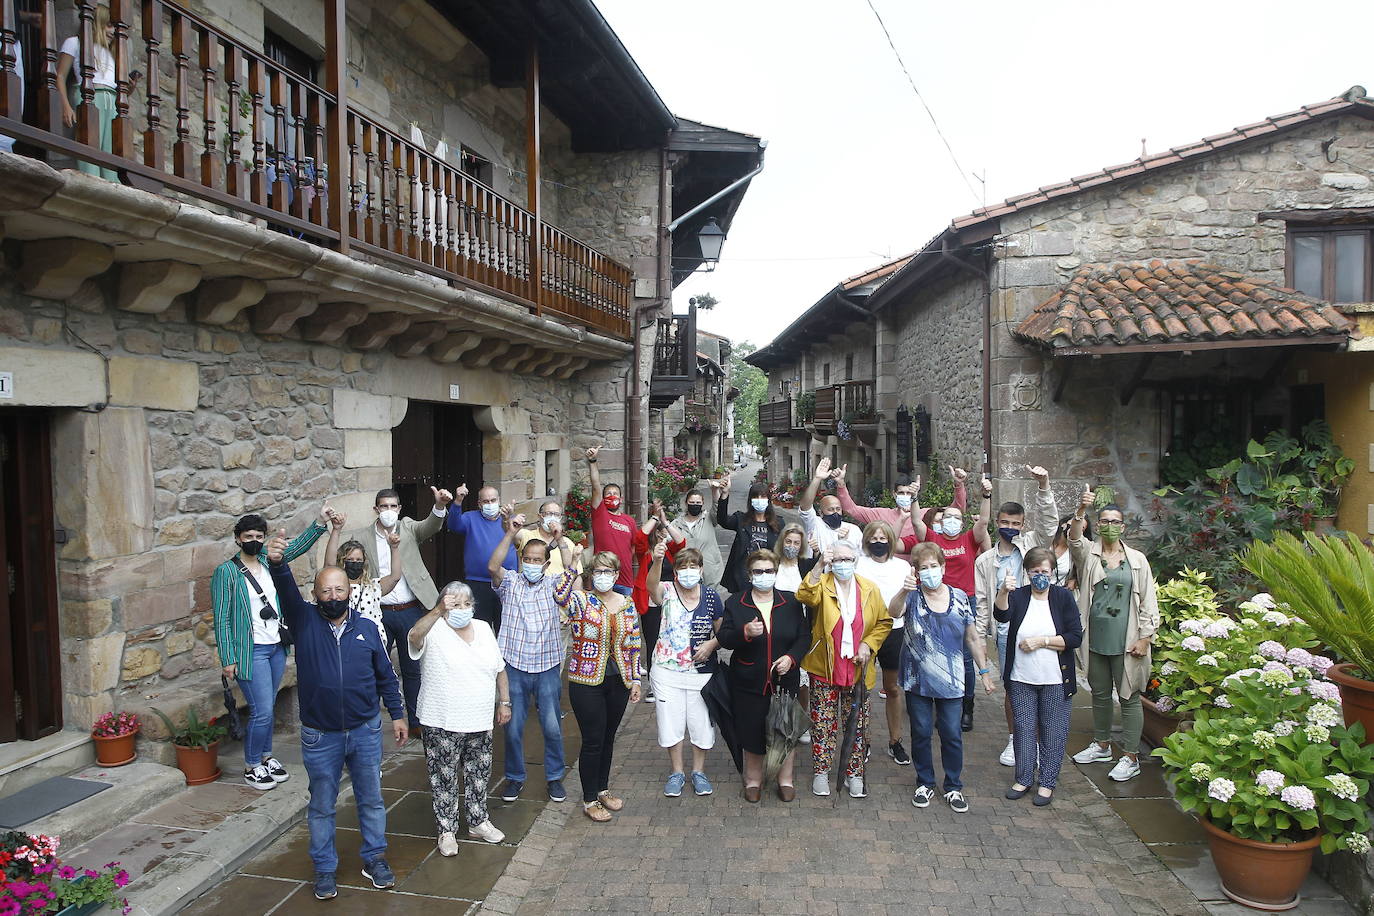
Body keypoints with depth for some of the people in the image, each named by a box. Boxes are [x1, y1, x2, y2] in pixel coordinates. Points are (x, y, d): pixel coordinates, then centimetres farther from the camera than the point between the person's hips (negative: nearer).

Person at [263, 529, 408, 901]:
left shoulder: (366, 629, -1)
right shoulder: (304, 621, -7)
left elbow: (385, 675, 7)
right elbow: (286, 591, -28)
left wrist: (397, 714, 6)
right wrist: (277, 562, -48)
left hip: (365, 731, 1)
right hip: (320, 737, -1)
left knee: (371, 800, 14)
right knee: (321, 806, 13)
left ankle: (375, 858, 32)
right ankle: (324, 868, 30)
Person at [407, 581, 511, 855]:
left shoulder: (483, 628, 5)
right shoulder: (434, 632, -12)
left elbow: (499, 669, 14)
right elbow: (415, 636, -38)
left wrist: (505, 702, 11)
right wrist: (439, 611, -51)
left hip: (480, 722, 5)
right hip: (442, 726, -5)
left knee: (479, 775, 17)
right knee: (444, 778, 8)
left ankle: (478, 822, 35)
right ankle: (447, 831, 24)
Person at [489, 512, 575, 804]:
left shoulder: (553, 585, 5)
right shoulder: (510, 583, 2)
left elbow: (571, 569, -14)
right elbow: (493, 566, -18)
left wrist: (560, 539, -20)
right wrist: (510, 533, -25)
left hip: (547, 666, 1)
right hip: (514, 666, 0)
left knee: (552, 727, 6)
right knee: (513, 728, 8)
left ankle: (555, 777, 23)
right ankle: (515, 778, 25)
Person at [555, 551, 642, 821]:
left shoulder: (628, 604, 6)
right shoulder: (581, 601, -7)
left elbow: (634, 645, 10)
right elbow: (560, 596, -32)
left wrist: (635, 680, 9)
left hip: (618, 682, 4)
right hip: (587, 684, -4)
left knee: (608, 738, 17)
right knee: (593, 741, 2)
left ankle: (603, 789, 35)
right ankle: (590, 799, 18)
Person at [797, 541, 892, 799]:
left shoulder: (870, 589, 3)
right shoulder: (822, 585, -5)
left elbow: (884, 622, 9)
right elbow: (805, 596, -28)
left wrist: (868, 644, -5)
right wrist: (819, 567, -38)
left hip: (857, 669, 2)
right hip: (824, 669, -2)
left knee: (857, 724, 10)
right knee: (823, 722, 6)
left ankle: (855, 773, 25)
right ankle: (821, 772, 21)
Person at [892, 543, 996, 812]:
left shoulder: (959, 598, 0)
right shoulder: (912, 597, -6)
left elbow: (973, 638, 8)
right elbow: (894, 612, -30)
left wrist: (985, 671, 8)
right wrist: (903, 591, -49)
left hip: (950, 682, 1)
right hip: (917, 680, -1)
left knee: (952, 734, 5)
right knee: (921, 733, 10)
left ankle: (954, 787, 23)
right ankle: (925, 783, 28)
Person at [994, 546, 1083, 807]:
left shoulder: (1063, 597, -3)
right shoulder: (1018, 595, -1)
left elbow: (1075, 637, -7)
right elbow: (1001, 615, -22)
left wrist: (1042, 641, -15)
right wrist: (1003, 593, -41)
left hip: (1055, 679, -1)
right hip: (1021, 678, 1)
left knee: (1053, 731, 7)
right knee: (1023, 729, 10)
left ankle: (1047, 782, 20)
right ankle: (1023, 778, 24)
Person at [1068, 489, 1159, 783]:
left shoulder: (1137, 559, 2)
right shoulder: (1088, 553, 3)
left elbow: (1148, 602, 2)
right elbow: (1074, 538, -20)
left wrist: (1145, 638, -5)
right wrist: (1081, 510, -39)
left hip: (1126, 641, -2)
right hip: (1095, 638, 2)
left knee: (1129, 697, 2)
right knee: (1100, 693, 16)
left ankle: (1130, 757, 12)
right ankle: (1101, 745, 31)